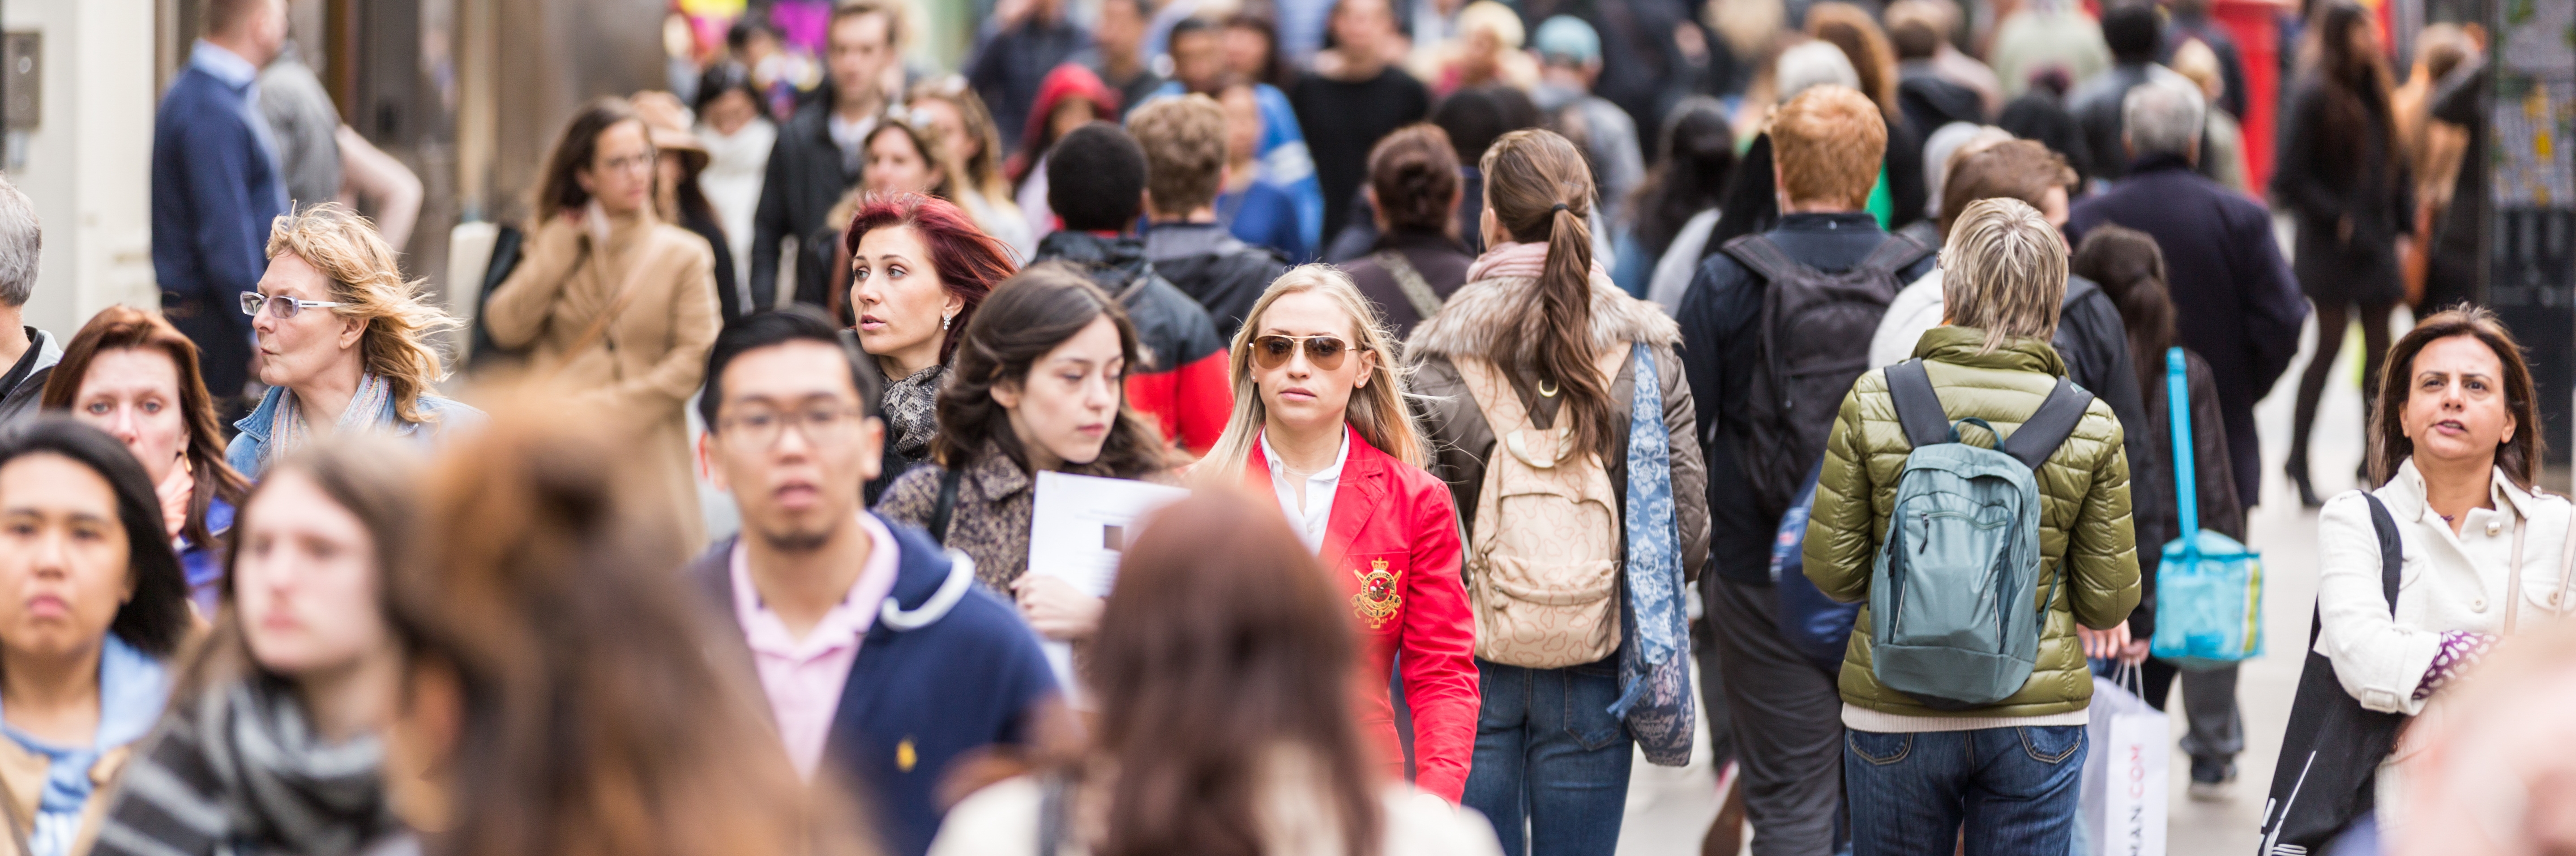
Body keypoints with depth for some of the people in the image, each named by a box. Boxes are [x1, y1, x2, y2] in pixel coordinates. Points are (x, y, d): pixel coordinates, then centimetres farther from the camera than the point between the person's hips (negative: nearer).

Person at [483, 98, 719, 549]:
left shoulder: (683, 254, 5)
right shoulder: (556, 246, 13)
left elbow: (696, 358, -2)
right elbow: (506, 328, 1)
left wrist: (611, 410, -8)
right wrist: (560, 247, -2)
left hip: (646, 455, -1)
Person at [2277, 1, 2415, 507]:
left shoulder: (2374, 94, 11)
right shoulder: (2316, 98, -11)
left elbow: (2397, 167, 16)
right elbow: (2291, 180, -14)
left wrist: (2404, 230, 8)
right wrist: (2338, 220, -15)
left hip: (2377, 244, 7)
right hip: (2333, 249, -7)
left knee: (2379, 352, 7)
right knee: (2330, 347, -4)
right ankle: (2298, 460, 6)